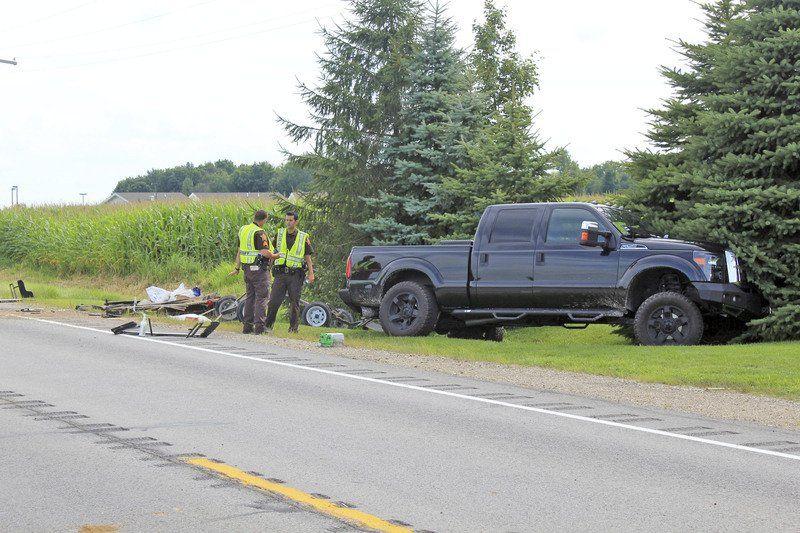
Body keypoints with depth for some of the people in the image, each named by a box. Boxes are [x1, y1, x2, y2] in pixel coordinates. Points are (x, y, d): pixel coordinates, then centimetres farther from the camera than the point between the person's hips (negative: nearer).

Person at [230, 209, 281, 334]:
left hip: (247, 268, 8)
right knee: (262, 297, -4)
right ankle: (259, 326, -9)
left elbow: (240, 251, 17)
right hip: (259, 269, -8)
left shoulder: (243, 229, 10)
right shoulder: (260, 233, -16)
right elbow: (265, 253, -23)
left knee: (250, 296, 14)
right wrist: (276, 256, -4)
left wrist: (237, 268, 24)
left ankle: (248, 325, 14)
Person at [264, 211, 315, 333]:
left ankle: (293, 328, 10)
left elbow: (308, 257, 3)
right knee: (274, 301, -3)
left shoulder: (303, 238, 2)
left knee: (294, 303, 2)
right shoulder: (280, 234, 8)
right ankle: (268, 325, 8)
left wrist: (311, 273, -5)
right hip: (280, 273, 2)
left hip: (295, 275, -2)